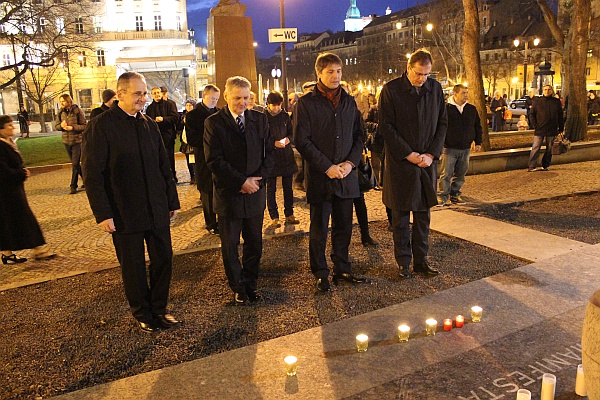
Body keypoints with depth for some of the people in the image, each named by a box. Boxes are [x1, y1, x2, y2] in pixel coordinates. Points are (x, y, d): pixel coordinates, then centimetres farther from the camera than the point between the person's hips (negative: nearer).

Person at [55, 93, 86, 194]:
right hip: (66, 141, 6)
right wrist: (61, 125, -12)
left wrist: (72, 127, -21)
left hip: (77, 140, -6)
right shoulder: (60, 112, 6)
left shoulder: (77, 111, -9)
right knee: (74, 163, 14)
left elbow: (84, 126, -9)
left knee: (75, 164, -5)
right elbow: (57, 126, 10)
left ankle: (73, 186, 0)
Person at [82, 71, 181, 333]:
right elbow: (92, 174, -10)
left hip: (157, 210, 5)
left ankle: (158, 309, 29)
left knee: (163, 260, 10)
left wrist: (172, 200, 12)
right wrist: (103, 214, -14)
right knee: (133, 267, 9)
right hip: (124, 212, -5)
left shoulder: (149, 125, 9)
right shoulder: (101, 126, -8)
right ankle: (142, 314, 28)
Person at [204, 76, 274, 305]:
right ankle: (238, 288, 24)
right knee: (230, 245, 8)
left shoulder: (259, 119, 7)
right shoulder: (213, 123, -4)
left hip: (255, 192, 3)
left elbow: (268, 153, 7)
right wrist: (242, 181, -15)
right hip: (228, 194, -3)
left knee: (254, 243, 10)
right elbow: (214, 160, -11)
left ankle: (250, 284, 27)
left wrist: (258, 178, -8)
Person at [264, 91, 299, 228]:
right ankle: (274, 217, 14)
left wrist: (288, 139, -8)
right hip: (270, 156, -3)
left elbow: (292, 132, 13)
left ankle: (289, 215, 22)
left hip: (286, 156, 3)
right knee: (271, 189, 4)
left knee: (288, 187, 10)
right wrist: (273, 143, -19)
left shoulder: (285, 115, 5)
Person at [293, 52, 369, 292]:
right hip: (319, 177, -4)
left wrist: (350, 163, -4)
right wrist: (327, 167, -13)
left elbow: (359, 136, 13)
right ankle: (321, 274, 19)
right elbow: (301, 141, -8)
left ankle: (342, 270, 26)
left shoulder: (349, 101, 12)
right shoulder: (306, 103, -3)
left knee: (344, 227, 12)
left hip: (346, 175, 4)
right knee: (319, 229, 5)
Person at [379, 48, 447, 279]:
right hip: (400, 163, -3)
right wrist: (409, 155, -12)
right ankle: (403, 262, 16)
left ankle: (421, 260, 19)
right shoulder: (391, 90, -5)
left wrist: (431, 154, -4)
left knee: (423, 215, 9)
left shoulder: (435, 88, 7)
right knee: (401, 216, 4)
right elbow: (386, 127, -9)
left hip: (427, 162, 4)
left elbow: (442, 123, 8)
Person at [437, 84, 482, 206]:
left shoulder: (472, 109, 9)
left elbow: (478, 126, 18)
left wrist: (478, 142, 13)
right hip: (449, 148, -4)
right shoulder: (446, 109, -6)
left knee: (460, 174, 10)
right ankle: (443, 196, 5)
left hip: (465, 149, 5)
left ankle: (455, 194, 22)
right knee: (446, 173, -3)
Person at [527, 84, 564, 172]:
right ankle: (532, 166, -5)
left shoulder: (557, 102, 7)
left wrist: (561, 129, 7)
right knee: (535, 148, -7)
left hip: (552, 130, 2)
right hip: (539, 130, -2)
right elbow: (532, 114, 4)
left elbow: (560, 116, 10)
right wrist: (535, 126, -5)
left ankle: (545, 166, 17)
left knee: (549, 149, 7)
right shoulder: (537, 101, 3)